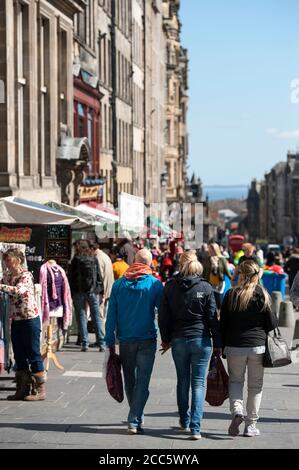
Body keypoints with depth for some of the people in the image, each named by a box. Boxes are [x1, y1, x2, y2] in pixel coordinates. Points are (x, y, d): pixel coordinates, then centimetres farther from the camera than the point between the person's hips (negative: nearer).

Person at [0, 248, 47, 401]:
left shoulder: (26, 275, -14)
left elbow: (18, 290, -32)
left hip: (30, 319, -8)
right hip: (16, 320, 8)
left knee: (33, 354, -3)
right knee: (19, 356, 11)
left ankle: (39, 390, 3)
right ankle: (23, 389, 19)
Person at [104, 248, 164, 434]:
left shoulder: (119, 284, 2)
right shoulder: (154, 283, -5)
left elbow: (111, 315, 2)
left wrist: (110, 341, 5)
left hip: (125, 340, 3)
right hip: (147, 340, -3)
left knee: (130, 380, 17)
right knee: (142, 382, -1)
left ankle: (137, 417, 29)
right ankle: (134, 420, -10)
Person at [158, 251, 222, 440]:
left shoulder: (170, 287, -1)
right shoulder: (205, 288, -6)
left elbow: (163, 316, 5)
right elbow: (213, 317, -4)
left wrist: (166, 339, 17)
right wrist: (217, 343, 4)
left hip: (178, 340, 2)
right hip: (201, 340, -2)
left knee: (183, 382, 17)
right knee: (198, 383, 0)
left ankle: (184, 421, 28)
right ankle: (195, 427, -9)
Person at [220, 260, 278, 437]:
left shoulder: (231, 295, -3)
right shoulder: (263, 296, -5)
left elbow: (223, 323, 0)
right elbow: (272, 324, -3)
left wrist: (221, 346, 9)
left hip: (235, 346, 0)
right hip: (258, 345, 0)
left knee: (235, 380, 16)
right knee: (255, 385, 11)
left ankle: (237, 410, -10)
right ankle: (251, 425, 13)